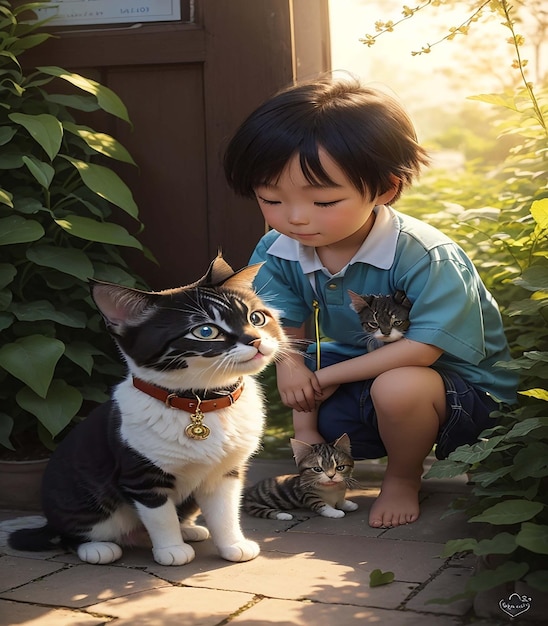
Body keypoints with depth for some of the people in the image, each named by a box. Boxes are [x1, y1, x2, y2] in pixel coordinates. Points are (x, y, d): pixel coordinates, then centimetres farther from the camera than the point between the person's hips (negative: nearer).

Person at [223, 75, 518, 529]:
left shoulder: (425, 257, -30)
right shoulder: (277, 254, -11)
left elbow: (423, 348, -31)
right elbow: (287, 338, -5)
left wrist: (327, 377, -26)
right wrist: (305, 427, -15)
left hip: (463, 386, -7)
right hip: (359, 367, 7)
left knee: (398, 387, -36)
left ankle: (403, 479, -3)